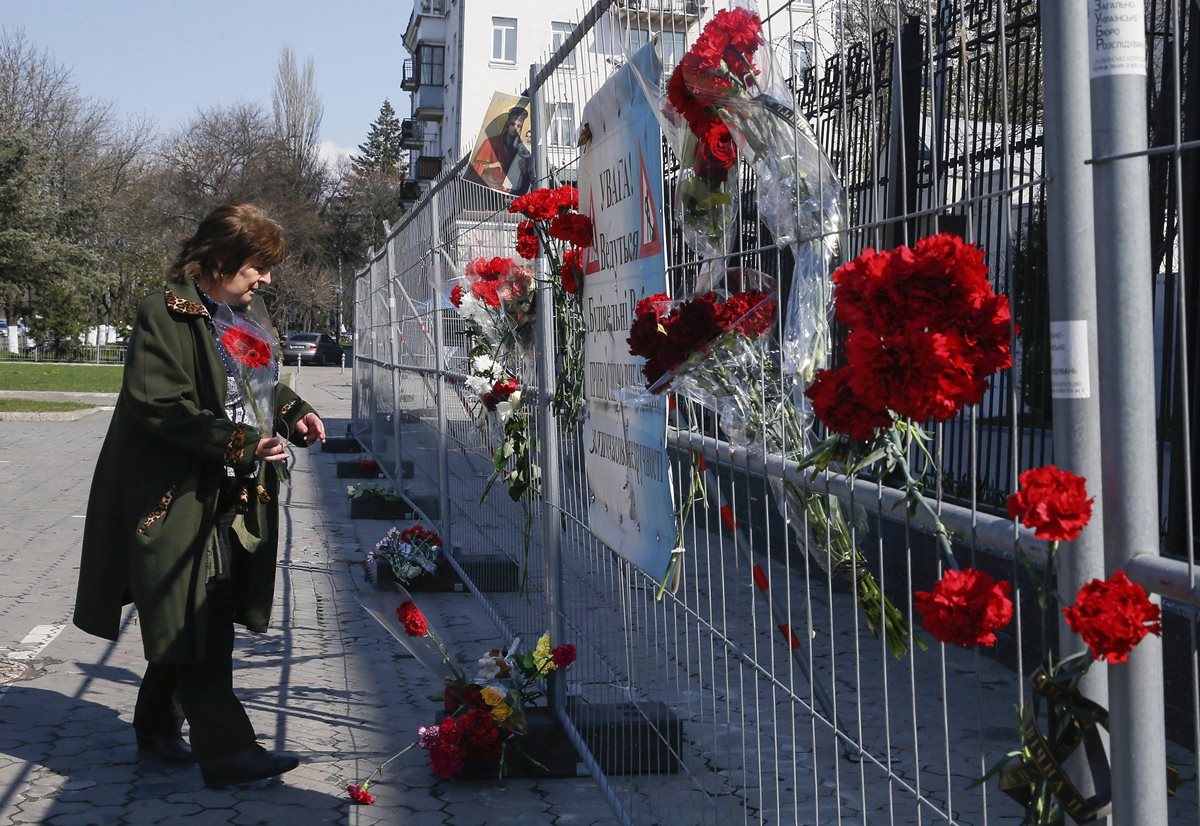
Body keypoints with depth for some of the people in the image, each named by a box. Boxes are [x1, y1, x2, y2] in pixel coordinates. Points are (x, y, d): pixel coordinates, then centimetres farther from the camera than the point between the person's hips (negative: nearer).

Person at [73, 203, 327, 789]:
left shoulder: (244, 316, 12)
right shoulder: (166, 313, -15)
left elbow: (260, 386, 25)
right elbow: (159, 405, -22)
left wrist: (293, 413, 4)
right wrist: (240, 442, -26)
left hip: (232, 498, 9)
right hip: (177, 496, -8)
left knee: (187, 623, 17)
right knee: (202, 624, -6)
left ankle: (158, 726, 32)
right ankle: (225, 751, -2)